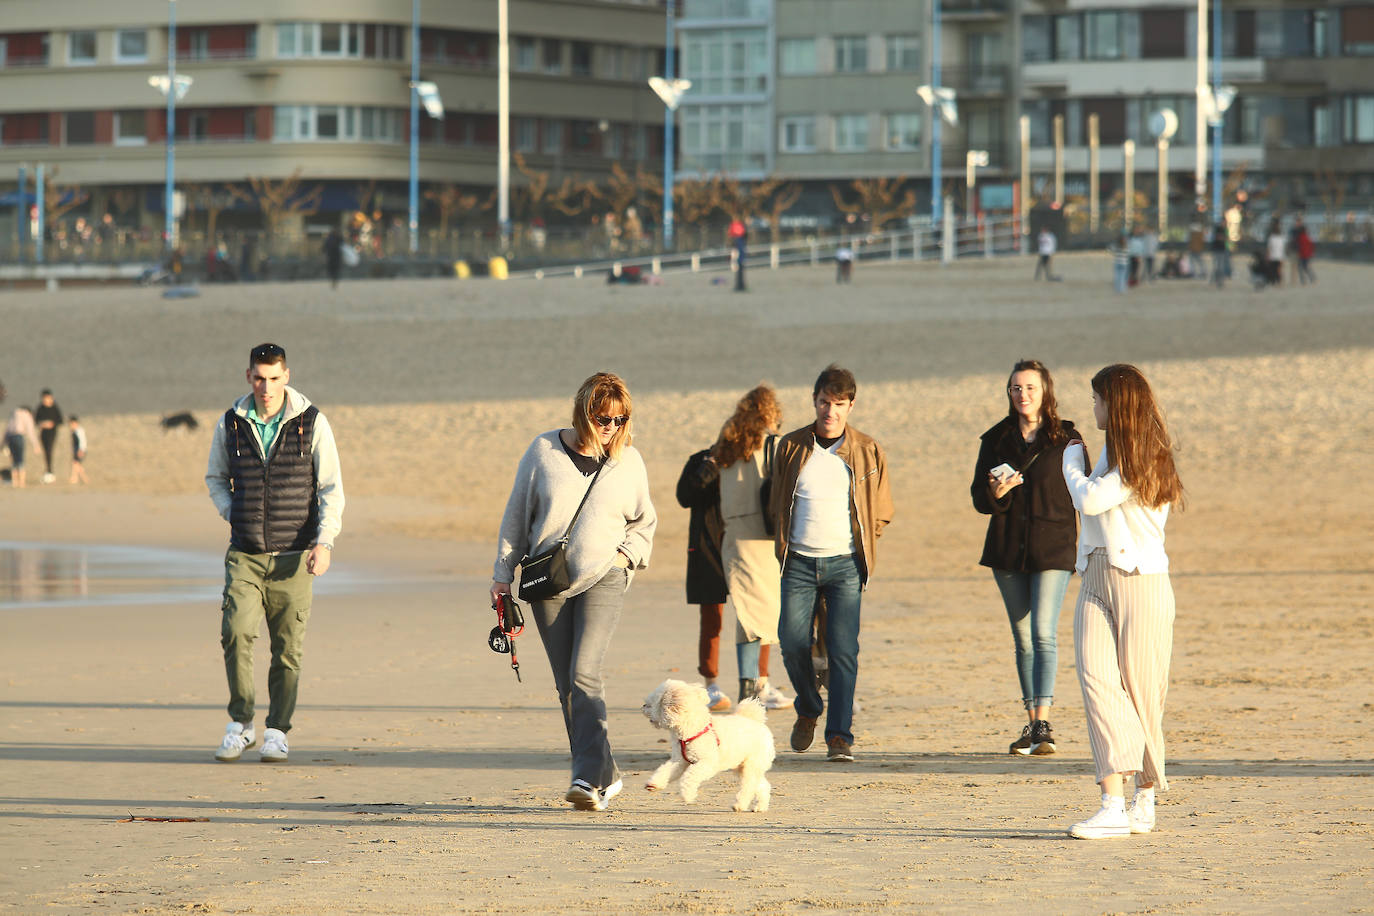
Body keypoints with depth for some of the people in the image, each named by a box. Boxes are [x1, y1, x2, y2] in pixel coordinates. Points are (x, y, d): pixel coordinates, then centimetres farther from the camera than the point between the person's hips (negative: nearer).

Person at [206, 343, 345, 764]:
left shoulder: (312, 423, -1)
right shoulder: (231, 424, 4)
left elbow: (331, 489, 0)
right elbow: (215, 477, 21)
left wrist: (324, 542, -12)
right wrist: (232, 515, 3)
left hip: (293, 555, -1)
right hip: (245, 553, 1)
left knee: (288, 647, -1)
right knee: (236, 631, -16)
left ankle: (277, 731, 11)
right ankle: (241, 724, -3)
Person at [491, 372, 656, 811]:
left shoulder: (629, 462, 2)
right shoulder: (544, 450, -1)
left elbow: (644, 522, 18)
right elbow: (516, 514, 7)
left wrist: (626, 556, 1)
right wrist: (503, 573, 5)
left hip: (603, 578, -2)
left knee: (584, 674, -18)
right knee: (567, 685, 4)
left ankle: (589, 777, -22)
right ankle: (606, 775, 13)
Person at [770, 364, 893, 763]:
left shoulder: (868, 452, 3)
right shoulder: (791, 447, 7)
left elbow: (881, 512, 13)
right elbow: (776, 504, 18)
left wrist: (861, 548, 8)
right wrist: (785, 544, 12)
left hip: (845, 564, -1)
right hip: (799, 562, 2)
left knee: (843, 650, -9)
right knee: (793, 643, -5)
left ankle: (840, 736, -7)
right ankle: (809, 710, 23)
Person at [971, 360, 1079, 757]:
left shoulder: (1066, 438, 0)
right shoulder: (996, 439, 8)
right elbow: (978, 496, 6)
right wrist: (995, 493, -16)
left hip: (1053, 548, -4)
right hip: (1008, 548, 4)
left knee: (1043, 633, -15)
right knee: (1023, 639, 9)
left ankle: (1044, 725, -19)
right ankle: (1032, 723, 17)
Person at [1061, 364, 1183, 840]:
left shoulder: (1143, 457, -10)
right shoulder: (1114, 449, 17)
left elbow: (1089, 500, -17)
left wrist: (1072, 462, -1)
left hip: (1140, 583, -7)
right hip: (1097, 580, 7)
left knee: (1140, 691, 1)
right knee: (1097, 677, -12)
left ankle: (1145, 800, 17)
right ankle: (1113, 805, -21)